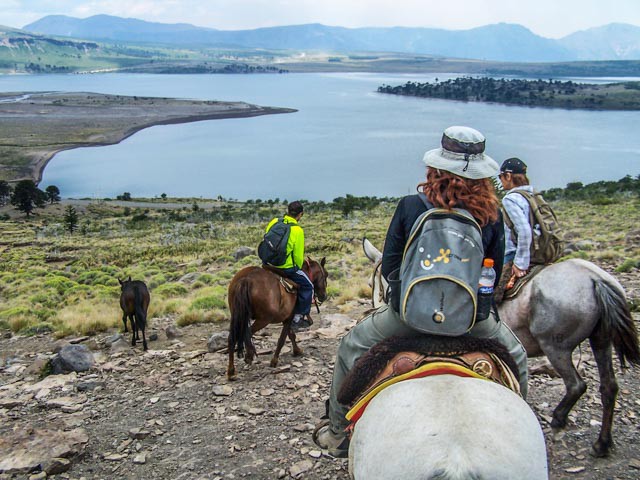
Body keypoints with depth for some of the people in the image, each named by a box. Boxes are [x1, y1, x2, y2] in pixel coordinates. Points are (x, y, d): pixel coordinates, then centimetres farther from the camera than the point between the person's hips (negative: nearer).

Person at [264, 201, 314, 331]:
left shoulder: (274, 222, 1)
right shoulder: (297, 230, -15)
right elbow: (298, 255, -11)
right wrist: (298, 268, 10)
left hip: (269, 265, 7)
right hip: (287, 267, -7)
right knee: (307, 286, 12)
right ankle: (297, 319, 12)